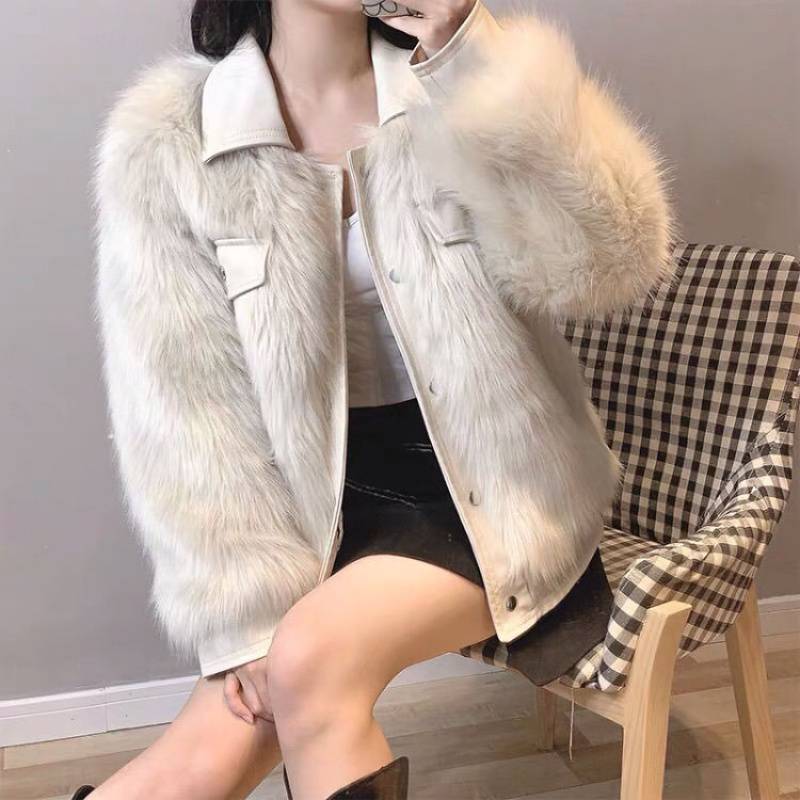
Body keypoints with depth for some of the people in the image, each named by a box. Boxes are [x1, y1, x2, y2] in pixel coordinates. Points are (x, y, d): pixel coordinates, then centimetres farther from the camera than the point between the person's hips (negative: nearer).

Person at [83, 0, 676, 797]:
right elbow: (183, 399, -7)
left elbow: (610, 263, -16)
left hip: (491, 480, 0)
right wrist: (249, 610, -12)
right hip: (331, 493, 1)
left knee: (313, 660, -23)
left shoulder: (460, 83, -3)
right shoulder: (163, 140, -5)